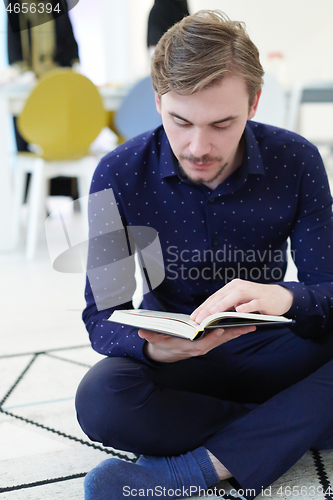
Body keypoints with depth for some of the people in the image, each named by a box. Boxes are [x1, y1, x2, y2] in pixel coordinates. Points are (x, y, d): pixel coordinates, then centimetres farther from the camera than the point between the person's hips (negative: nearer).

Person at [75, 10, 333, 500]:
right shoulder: (119, 175, -14)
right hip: (173, 355, 0)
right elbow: (102, 317, -14)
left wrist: (284, 297, -38)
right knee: (101, 399, -33)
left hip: (269, 349, 1)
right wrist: (154, 347, -39)